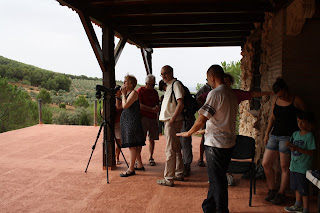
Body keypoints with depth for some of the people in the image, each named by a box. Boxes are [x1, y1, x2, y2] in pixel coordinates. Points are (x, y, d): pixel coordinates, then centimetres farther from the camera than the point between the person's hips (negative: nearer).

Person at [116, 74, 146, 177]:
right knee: (134, 145, 13)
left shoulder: (133, 93, -10)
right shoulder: (127, 93, 17)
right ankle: (140, 165, 23)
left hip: (132, 121, -10)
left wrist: (123, 94, -9)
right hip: (126, 121, 10)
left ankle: (131, 169, -5)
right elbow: (119, 106, 16)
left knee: (132, 145, -8)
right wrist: (118, 96, 6)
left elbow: (125, 106, -21)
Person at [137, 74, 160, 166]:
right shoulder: (140, 91, -2)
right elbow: (140, 105, -11)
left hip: (153, 118, 5)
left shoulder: (155, 92, 15)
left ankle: (151, 158, 15)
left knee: (152, 139, 7)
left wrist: (157, 107, -3)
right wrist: (152, 109, -17)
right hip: (143, 117, -5)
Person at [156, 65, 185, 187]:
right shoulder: (169, 86, 19)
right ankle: (179, 174, 26)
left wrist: (172, 119, -22)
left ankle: (169, 179, -1)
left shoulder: (176, 84, -12)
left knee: (170, 151, -7)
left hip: (173, 122, -10)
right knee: (176, 149, 16)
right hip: (169, 121, 10)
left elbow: (180, 104, -22)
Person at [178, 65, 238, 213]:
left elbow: (202, 119, -20)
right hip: (229, 142, 9)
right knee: (218, 178, 19)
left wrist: (188, 133, -8)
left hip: (216, 144, -9)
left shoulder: (215, 93, -18)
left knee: (217, 180, 4)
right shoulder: (231, 93, 9)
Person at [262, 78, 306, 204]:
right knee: (265, 164, 4)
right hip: (274, 135, 6)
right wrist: (267, 134, 14)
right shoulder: (276, 100, 10)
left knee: (284, 167, 1)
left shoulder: (296, 100, -5)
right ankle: (272, 190, 21)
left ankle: (281, 194, 16)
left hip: (287, 137, -6)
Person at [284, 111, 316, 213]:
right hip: (294, 165, 8)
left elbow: (311, 152, -18)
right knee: (296, 187, 21)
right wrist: (289, 145, -7)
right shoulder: (295, 134, 7)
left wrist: (297, 149, -25)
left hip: (303, 167, -7)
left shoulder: (309, 136, -14)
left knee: (303, 190, 0)